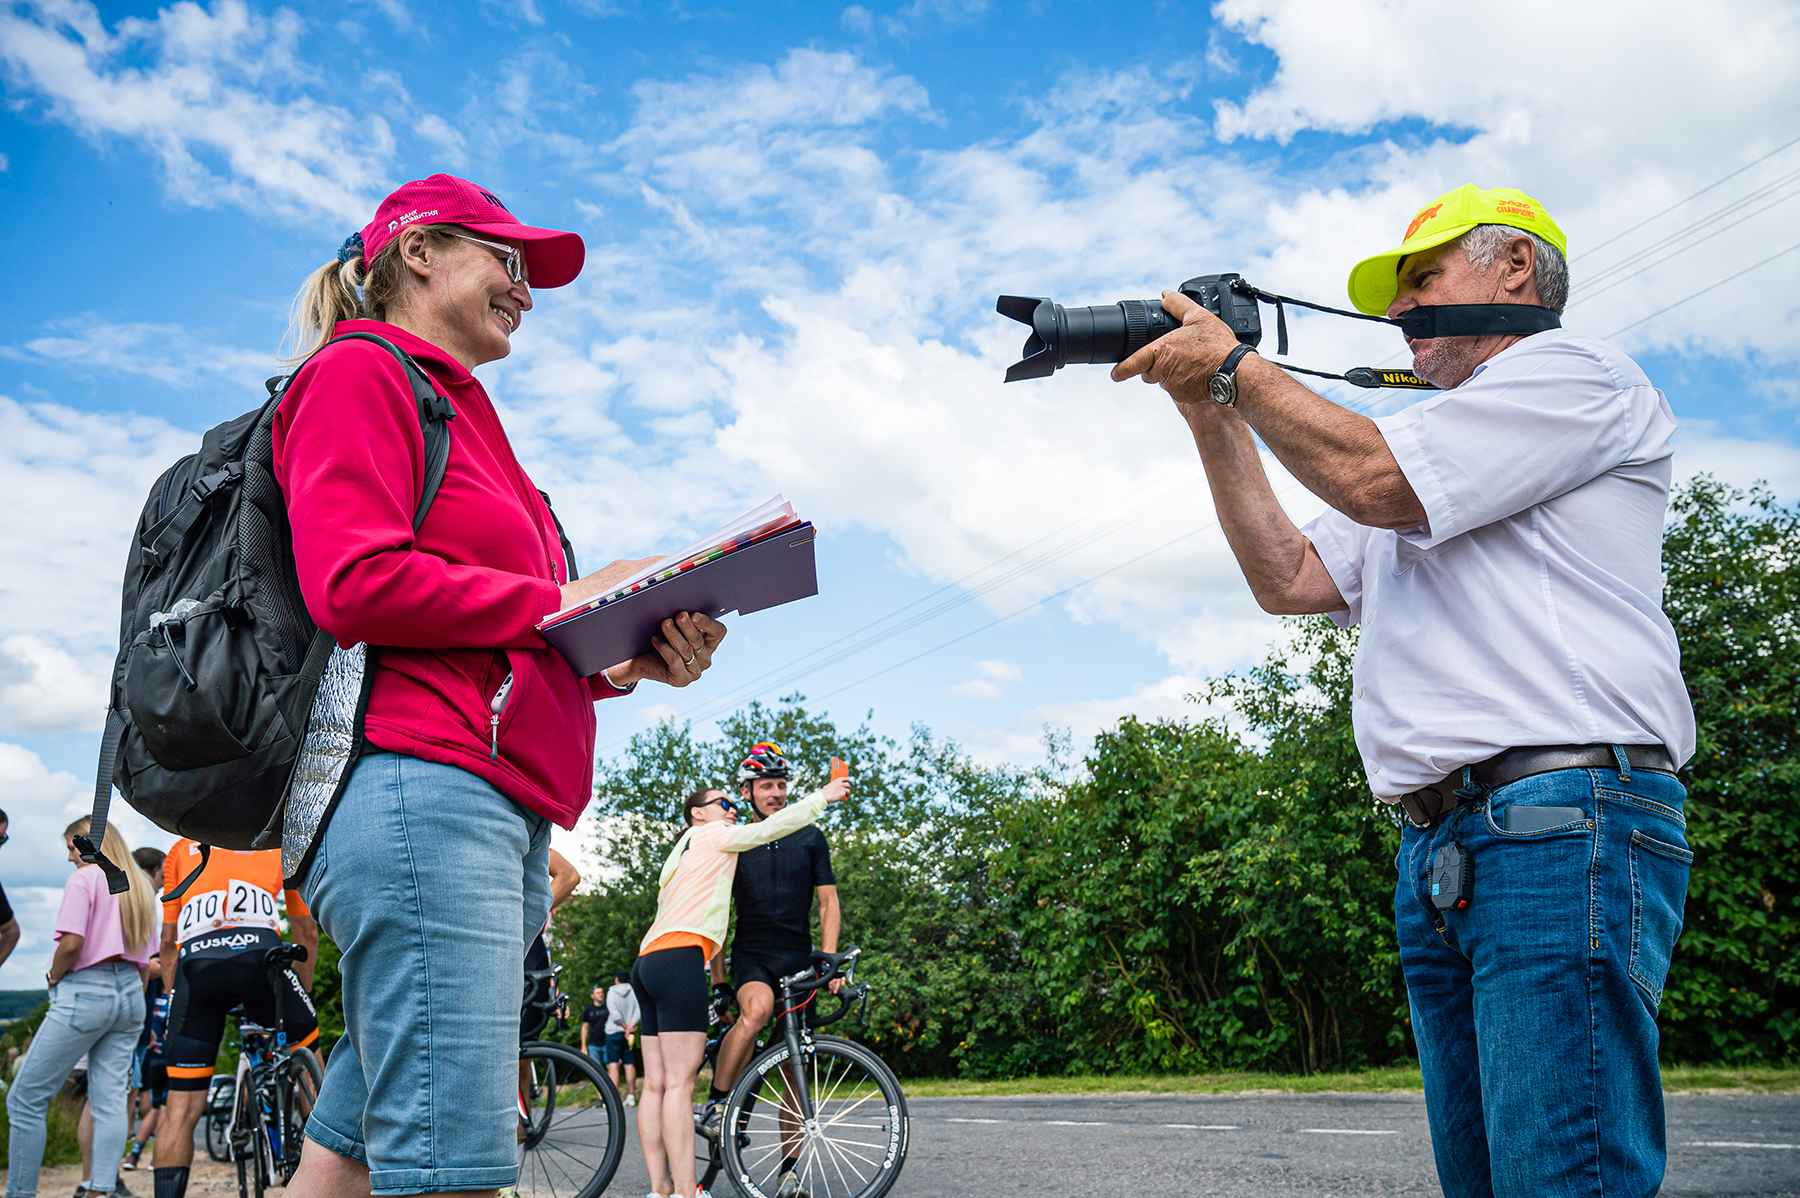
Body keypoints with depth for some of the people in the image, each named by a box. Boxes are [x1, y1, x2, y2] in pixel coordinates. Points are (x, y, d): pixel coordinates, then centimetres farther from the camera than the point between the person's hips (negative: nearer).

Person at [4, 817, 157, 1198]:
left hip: (85, 991, -7)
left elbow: (71, 943, -18)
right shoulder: (140, 886, 16)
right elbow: (147, 961, 16)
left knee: (25, 1099, 3)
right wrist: (130, 993, 20)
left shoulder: (84, 878, -6)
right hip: (129, 994, 7)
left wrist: (54, 977, -1)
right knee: (110, 1101, 5)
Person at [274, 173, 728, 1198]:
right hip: (421, 784, -9)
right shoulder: (360, 373, 4)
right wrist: (559, 601, -6)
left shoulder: (466, 417, 29)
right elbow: (355, 583, -13)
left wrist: (632, 660, 5)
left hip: (502, 812, 9)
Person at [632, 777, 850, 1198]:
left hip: (648, 960, 10)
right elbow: (770, 828, -1)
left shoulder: (683, 853, 32)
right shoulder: (710, 834, 5)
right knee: (680, 1083, -14)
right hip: (679, 958, -10)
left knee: (656, 1085, 2)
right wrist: (824, 796, 5)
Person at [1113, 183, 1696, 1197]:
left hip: (1565, 820, -9)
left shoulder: (1574, 372, 3)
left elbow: (1368, 476, -11)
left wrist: (1235, 366, 2)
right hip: (1440, 852, 9)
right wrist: (1211, 416, 17)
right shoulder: (1431, 461, 30)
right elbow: (1290, 579, 22)